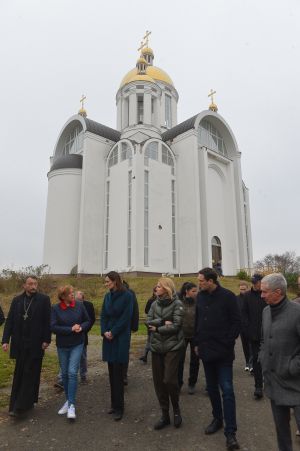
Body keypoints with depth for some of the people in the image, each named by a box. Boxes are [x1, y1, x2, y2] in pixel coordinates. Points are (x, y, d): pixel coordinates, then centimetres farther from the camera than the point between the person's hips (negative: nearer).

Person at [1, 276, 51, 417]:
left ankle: (21, 406, 7)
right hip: (20, 343, 4)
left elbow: (47, 321, -6)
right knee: (19, 374, 10)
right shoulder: (16, 300, 6)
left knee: (30, 374, 0)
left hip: (35, 344, -4)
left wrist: (46, 340, -10)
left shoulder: (44, 299, -4)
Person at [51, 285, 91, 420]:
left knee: (72, 372, -11)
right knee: (64, 374, 13)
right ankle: (68, 400, 33)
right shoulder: (55, 308, -11)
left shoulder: (79, 305, -8)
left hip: (77, 344, -1)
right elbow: (53, 327, -15)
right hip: (62, 346, 1)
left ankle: (72, 405, 0)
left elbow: (88, 321, 1)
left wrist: (81, 327, -19)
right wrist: (70, 329, -22)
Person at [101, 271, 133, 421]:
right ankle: (114, 404, 23)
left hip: (121, 337, -5)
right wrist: (104, 331, -6)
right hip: (108, 336, 6)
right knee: (112, 372, 11)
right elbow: (103, 315, 8)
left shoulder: (127, 296, -9)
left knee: (117, 372, -2)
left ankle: (119, 408, 9)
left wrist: (113, 332, -13)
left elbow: (126, 317, -13)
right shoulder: (108, 296, 8)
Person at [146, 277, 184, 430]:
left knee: (169, 380, -7)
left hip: (173, 347, -5)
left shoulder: (177, 304, -9)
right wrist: (163, 322, -16)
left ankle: (176, 409, 22)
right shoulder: (154, 304, 7)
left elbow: (176, 326, -16)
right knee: (158, 381, 8)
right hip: (156, 347, 5)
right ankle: (164, 415, 24)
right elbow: (148, 322, -2)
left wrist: (157, 328, -8)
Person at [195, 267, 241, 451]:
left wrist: (228, 343, -12)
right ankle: (217, 419, 35)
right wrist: (197, 343, 9)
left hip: (223, 352, -5)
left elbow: (236, 322, -10)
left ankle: (230, 432, 8)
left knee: (227, 390, -3)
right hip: (206, 350, 5)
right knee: (212, 388, 17)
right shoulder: (200, 296, 3)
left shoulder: (227, 296, -13)